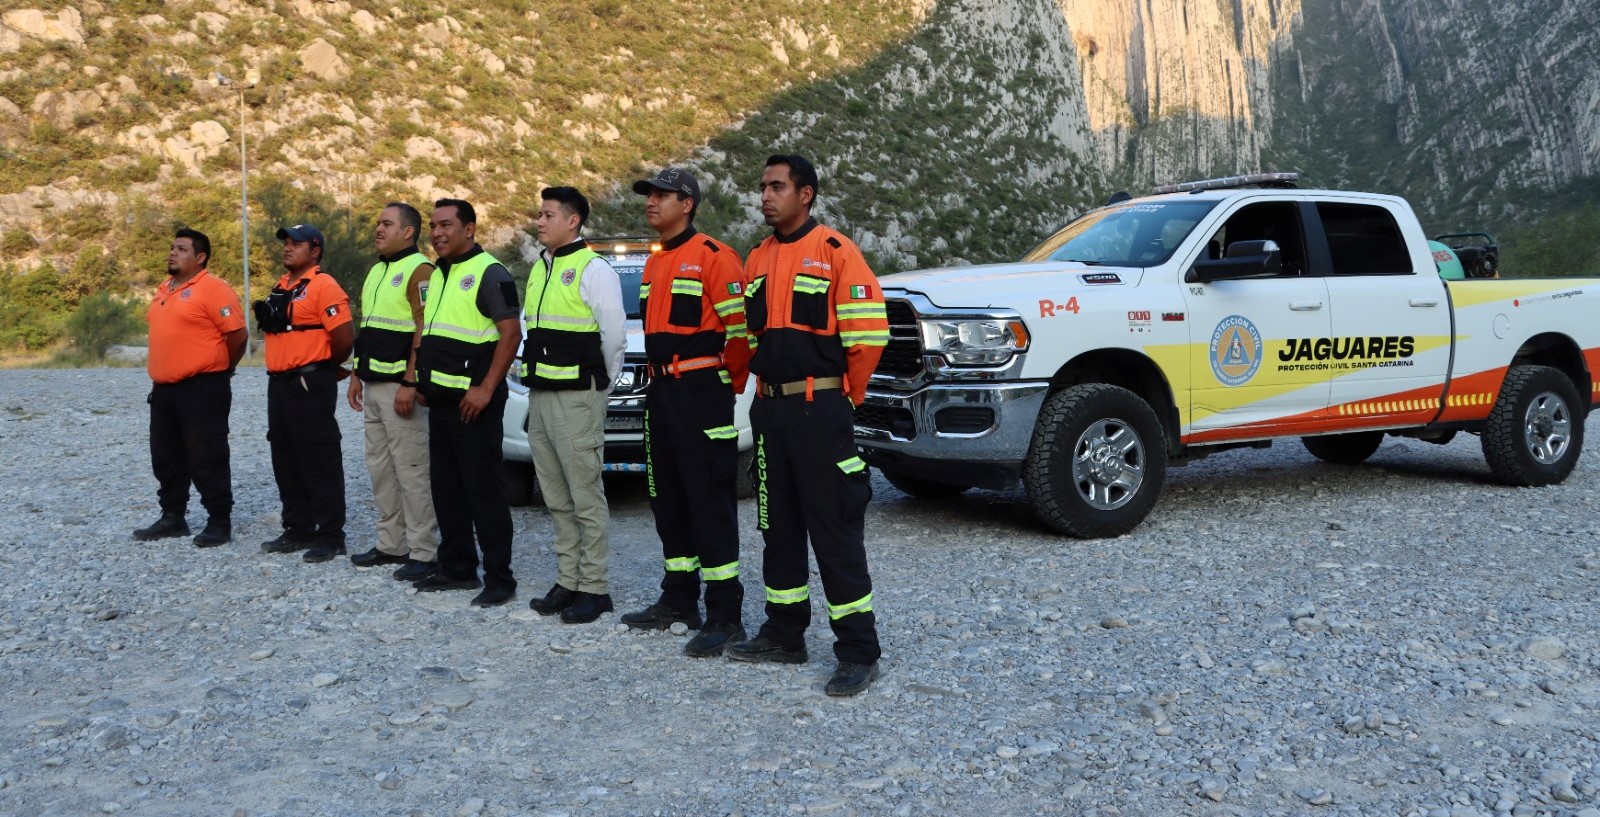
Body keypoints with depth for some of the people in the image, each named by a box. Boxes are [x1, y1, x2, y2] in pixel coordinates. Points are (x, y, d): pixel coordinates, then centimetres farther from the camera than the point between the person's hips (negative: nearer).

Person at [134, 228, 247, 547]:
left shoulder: (213, 289, -13)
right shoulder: (163, 290, 15)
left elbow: (237, 335, -15)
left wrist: (218, 369, -2)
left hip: (202, 388, -9)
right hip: (164, 388, 9)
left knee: (207, 459, -3)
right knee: (166, 458, 15)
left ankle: (220, 523, 5)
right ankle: (173, 517, 27)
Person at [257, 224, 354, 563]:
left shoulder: (323, 287, -13)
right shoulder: (281, 287, 16)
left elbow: (345, 337, -19)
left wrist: (323, 366, -4)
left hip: (310, 384, -9)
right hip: (279, 383, 9)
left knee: (320, 461, -5)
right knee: (286, 462, 14)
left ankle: (331, 536, 1)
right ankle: (298, 530, 24)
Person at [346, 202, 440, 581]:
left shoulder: (419, 270, -11)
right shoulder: (375, 272, 18)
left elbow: (424, 332, -18)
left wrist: (409, 384, -22)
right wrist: (357, 375, 18)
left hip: (400, 386, -9)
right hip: (373, 386, 10)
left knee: (411, 470, -7)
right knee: (380, 467, 13)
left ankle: (422, 552, -1)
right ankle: (390, 543, 22)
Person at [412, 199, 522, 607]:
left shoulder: (489, 273, -10)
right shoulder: (438, 274, 17)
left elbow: (510, 333, -17)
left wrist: (486, 389, -22)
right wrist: (418, 378, 16)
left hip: (473, 401, -9)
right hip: (440, 400, 9)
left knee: (483, 491, -6)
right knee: (446, 489, 13)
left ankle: (499, 577, 0)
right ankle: (456, 568, 23)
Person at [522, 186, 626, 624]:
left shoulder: (593, 269, -9)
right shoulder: (539, 269, 16)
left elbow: (613, 335, -13)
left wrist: (600, 385, -4)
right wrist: (536, 379, 14)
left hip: (577, 398, -8)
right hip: (540, 396, 8)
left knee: (586, 497, -3)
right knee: (556, 498, 13)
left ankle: (593, 588, 4)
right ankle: (567, 582, 22)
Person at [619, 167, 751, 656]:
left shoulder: (714, 257, -11)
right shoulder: (654, 265, 18)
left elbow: (742, 328, -16)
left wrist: (728, 383, -6)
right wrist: (661, 381, 16)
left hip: (701, 393, -9)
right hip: (660, 393, 9)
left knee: (711, 504, -8)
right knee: (668, 501, 14)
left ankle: (725, 615, -4)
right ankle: (679, 600, 25)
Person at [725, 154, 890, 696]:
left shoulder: (835, 253, -9)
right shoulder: (757, 261, 13)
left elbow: (868, 336, -13)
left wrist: (843, 397, -3)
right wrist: (769, 385, 15)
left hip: (819, 411, -7)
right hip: (769, 409, 7)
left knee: (836, 532, -5)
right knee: (778, 526, 14)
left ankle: (858, 653, 2)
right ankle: (784, 634, 27)